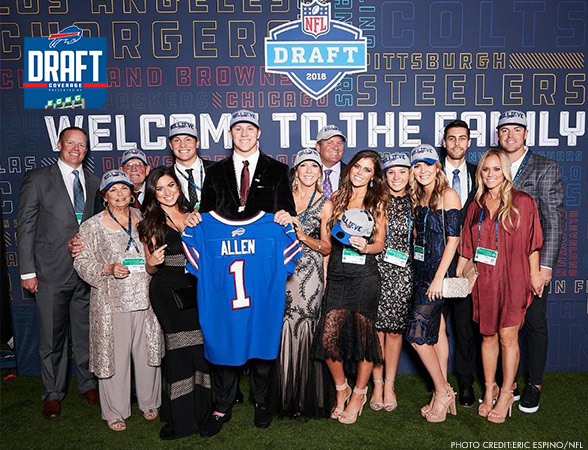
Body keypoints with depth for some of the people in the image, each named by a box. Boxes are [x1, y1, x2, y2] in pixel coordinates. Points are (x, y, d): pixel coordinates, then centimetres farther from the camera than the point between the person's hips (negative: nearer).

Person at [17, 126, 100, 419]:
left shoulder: (95, 182, 10)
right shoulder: (37, 179, 2)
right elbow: (26, 227, -1)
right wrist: (27, 271, -5)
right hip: (52, 273, -2)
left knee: (86, 334, 11)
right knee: (52, 337, 7)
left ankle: (88, 385, 29)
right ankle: (53, 393, 24)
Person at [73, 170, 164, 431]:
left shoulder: (142, 219, 9)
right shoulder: (92, 227, -1)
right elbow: (82, 263, -2)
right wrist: (108, 269, -17)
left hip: (145, 299, 3)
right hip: (111, 302, -3)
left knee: (148, 352, 10)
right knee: (114, 356, 4)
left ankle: (149, 402, 31)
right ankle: (115, 412, 23)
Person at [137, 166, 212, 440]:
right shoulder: (151, 223, 5)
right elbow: (150, 269, 5)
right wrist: (153, 262, -15)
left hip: (195, 289, 3)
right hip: (167, 292, -3)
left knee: (201, 348, 1)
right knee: (178, 350, -3)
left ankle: (202, 411, 19)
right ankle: (179, 418, 13)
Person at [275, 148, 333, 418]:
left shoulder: (325, 204, 6)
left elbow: (327, 247, 4)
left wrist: (304, 236, -11)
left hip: (310, 274, -1)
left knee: (305, 328, -5)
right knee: (283, 328, -3)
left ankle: (305, 398, 10)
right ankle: (284, 395, 12)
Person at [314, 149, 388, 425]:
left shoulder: (377, 203, 7)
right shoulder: (337, 199, 11)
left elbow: (380, 243, 7)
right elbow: (327, 241, 12)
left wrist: (365, 247, -15)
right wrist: (324, 274, 6)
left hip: (365, 276, -2)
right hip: (337, 275, 2)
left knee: (363, 335, 3)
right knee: (327, 337, -6)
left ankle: (358, 394, 24)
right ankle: (341, 389, 20)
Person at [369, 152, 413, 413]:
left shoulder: (413, 204, 9)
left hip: (402, 272, 1)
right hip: (375, 269, -1)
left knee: (395, 330, 6)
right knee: (376, 327, 1)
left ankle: (389, 385, 20)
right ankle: (377, 384, 17)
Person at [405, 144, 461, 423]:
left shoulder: (448, 195, -9)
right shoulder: (418, 198, 13)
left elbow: (453, 239, -14)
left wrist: (439, 277, -18)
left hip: (437, 272, -7)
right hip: (421, 272, 7)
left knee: (417, 335, -7)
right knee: (437, 331, 12)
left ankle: (442, 392, 10)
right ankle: (444, 393, 21)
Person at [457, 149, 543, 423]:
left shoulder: (522, 202, -1)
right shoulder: (476, 206, 9)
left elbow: (532, 242, 0)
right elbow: (467, 245, 12)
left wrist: (535, 273, -2)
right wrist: (458, 274, 10)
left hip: (512, 277, -3)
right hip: (483, 279, 4)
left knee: (508, 336, -1)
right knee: (487, 335, 10)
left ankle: (506, 394, 15)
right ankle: (489, 390, 23)